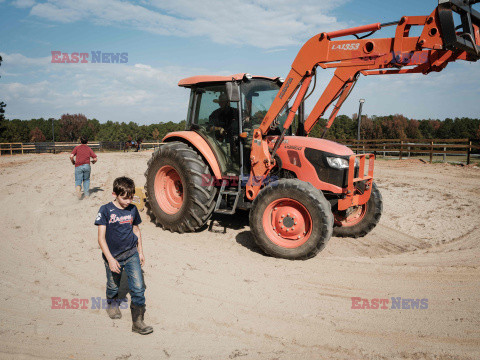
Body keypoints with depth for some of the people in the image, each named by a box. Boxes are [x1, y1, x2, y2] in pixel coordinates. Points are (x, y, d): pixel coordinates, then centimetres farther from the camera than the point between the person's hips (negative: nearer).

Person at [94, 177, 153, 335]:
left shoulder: (132, 209, -1)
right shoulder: (105, 210, -13)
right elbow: (101, 238, -13)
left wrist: (140, 251, 14)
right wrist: (110, 259, -18)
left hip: (132, 255, 2)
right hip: (113, 257, -2)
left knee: (138, 288, -6)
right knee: (113, 287, 19)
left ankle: (137, 321, 6)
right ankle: (112, 304, 51)